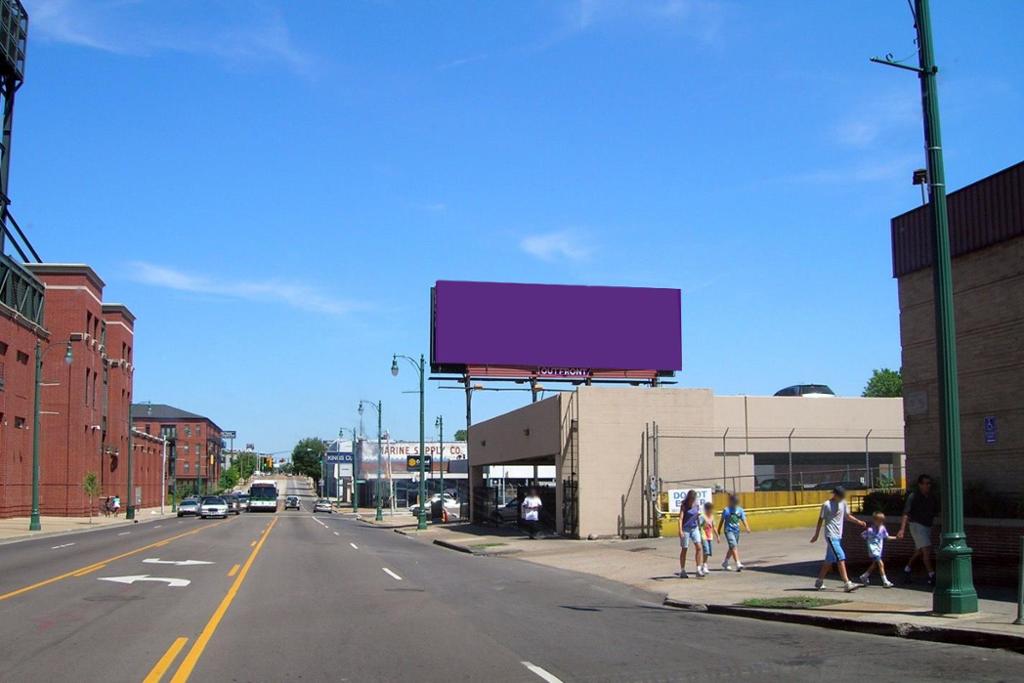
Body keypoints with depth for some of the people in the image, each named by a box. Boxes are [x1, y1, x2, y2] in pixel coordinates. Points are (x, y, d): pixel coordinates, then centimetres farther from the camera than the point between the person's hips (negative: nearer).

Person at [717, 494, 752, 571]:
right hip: (729, 531, -5)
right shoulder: (726, 510, -6)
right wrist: (719, 530, 9)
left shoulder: (740, 510, 5)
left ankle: (725, 563, 33)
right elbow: (722, 520, 3)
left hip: (736, 531, 5)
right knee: (734, 546, -17)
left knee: (732, 548, 15)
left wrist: (747, 527, -20)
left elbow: (743, 519, -3)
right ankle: (738, 564, -24)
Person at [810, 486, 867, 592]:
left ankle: (819, 582, 22)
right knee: (841, 558, -15)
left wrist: (859, 522, 4)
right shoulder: (826, 505, -9)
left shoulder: (843, 503, 10)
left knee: (830, 560, 11)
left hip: (838, 536, 7)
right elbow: (820, 520, -5)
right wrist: (816, 535, -1)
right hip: (831, 536, -7)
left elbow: (847, 516, 20)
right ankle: (847, 584, -18)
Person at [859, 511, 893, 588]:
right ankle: (885, 582, -11)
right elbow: (862, 536, -5)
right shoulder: (870, 530, -16)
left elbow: (886, 537, 12)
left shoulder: (882, 528, 1)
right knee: (881, 564, -15)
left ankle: (864, 577, 34)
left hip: (879, 550, 8)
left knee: (874, 565, 17)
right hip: (873, 550, -8)